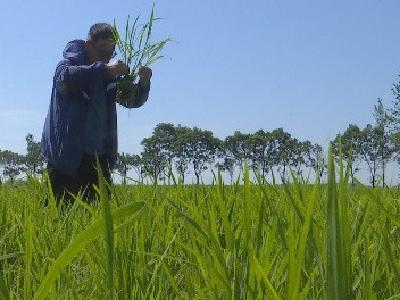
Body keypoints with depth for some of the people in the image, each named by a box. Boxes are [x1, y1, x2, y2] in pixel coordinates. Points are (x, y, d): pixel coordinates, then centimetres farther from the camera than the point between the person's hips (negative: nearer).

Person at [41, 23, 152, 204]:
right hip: (67, 155, -5)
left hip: (99, 156, 6)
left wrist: (143, 83, -10)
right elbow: (64, 76, -26)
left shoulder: (110, 77, 13)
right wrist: (104, 69, -32)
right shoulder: (69, 63, -3)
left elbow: (133, 100, 12)